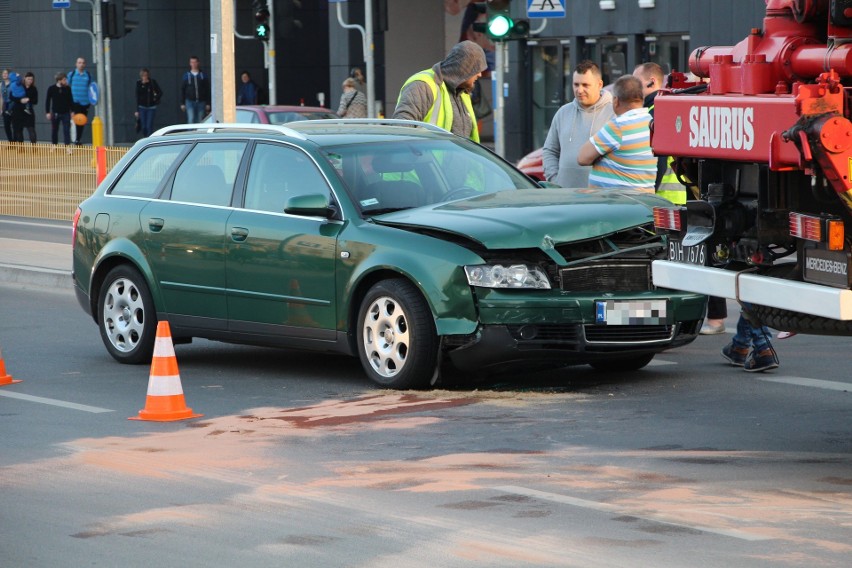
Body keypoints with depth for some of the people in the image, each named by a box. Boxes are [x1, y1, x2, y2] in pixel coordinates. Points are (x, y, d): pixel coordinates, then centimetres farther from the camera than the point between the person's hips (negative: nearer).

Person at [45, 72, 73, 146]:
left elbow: (71, 101, 4)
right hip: (55, 113, 0)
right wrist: (47, 112, -5)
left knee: (66, 131, -6)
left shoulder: (68, 89, -3)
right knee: (54, 131, 11)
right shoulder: (51, 88, -6)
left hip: (65, 113, 0)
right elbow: (47, 101, -1)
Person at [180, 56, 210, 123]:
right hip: (190, 102, -1)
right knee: (191, 120, -14)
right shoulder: (187, 75, 6)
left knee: (200, 122, 4)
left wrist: (208, 103, -1)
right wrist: (182, 103, 2)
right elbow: (182, 89, 8)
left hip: (201, 102, 1)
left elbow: (207, 90, 5)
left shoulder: (203, 75, 5)